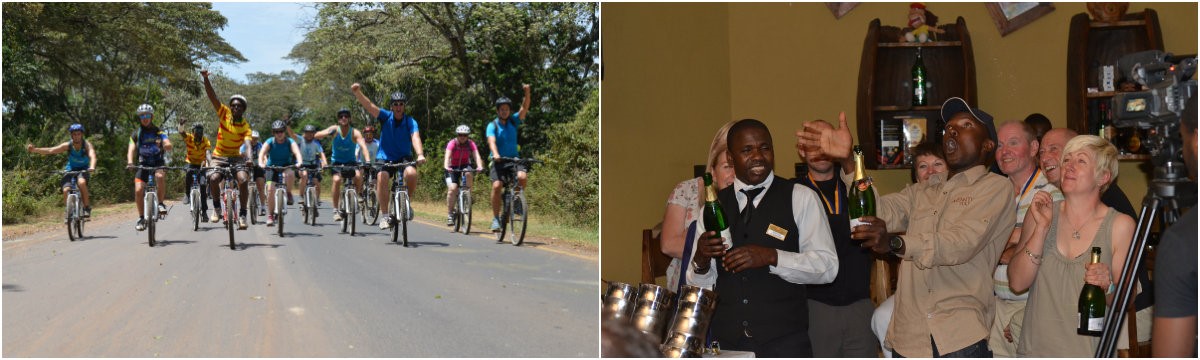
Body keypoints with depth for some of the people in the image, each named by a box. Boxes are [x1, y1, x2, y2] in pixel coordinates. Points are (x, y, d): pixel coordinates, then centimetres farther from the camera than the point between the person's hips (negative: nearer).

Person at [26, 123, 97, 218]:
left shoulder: (87, 144, -20)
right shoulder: (68, 145, -14)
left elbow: (92, 156, -39)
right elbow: (50, 150, -22)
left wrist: (92, 167, -60)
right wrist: (34, 150, -37)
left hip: (83, 170, -2)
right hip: (70, 169, 2)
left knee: (81, 182, -36)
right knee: (66, 190, -23)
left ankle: (87, 207, -19)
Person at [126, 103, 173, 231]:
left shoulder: (158, 132, 0)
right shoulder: (136, 134, 5)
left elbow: (169, 145, -16)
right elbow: (131, 150, -6)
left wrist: (165, 145, -41)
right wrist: (130, 162, -27)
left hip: (158, 164, -2)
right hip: (143, 164, 2)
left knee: (160, 176, -36)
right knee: (138, 190, -16)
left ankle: (161, 203, -17)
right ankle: (141, 218, 1)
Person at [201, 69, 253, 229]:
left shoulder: (245, 126, -9)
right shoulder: (224, 114, -6)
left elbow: (247, 144, -23)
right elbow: (212, 97, -14)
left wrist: (248, 158, -43)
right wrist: (206, 79, -27)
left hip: (236, 157, 0)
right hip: (220, 156, 0)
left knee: (243, 180, -26)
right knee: (213, 178, -26)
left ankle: (242, 214, -16)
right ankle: (216, 207, -2)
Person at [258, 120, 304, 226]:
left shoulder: (290, 142, -14)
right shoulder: (270, 142, -14)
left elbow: (297, 152, -30)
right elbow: (262, 153, -28)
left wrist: (299, 163, -51)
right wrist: (261, 163, -49)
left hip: (286, 166, 0)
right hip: (272, 167, 0)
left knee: (289, 174, -36)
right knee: (271, 190, -14)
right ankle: (270, 214, 1)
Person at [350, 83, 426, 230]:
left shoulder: (410, 121, -9)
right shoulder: (386, 117, -7)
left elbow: (415, 137, -26)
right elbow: (369, 106, -20)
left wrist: (420, 154, -45)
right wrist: (357, 92, -39)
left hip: (404, 158, 0)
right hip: (385, 158, 0)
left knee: (411, 173, -31)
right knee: (382, 177, -29)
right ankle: (386, 216, -23)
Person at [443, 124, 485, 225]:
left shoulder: (471, 144, -13)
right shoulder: (452, 143, -17)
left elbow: (476, 155, -26)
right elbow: (447, 156, -31)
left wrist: (480, 166, -46)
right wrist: (446, 167, -50)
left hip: (465, 166, 1)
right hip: (453, 168, -1)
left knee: (468, 173, -35)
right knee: (452, 188, -22)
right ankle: (449, 214, -12)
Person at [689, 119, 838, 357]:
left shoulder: (801, 198, 0)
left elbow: (827, 267, -9)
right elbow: (698, 284, 10)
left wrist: (772, 257, -21)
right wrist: (701, 261, -11)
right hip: (725, 342, 3)